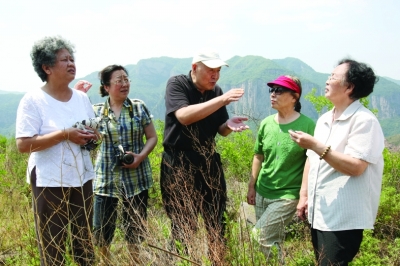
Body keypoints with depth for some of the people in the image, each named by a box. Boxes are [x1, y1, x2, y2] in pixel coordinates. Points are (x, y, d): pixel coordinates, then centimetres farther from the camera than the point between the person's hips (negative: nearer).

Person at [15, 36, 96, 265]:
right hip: (50, 183, -5)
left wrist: (92, 137, -6)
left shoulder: (81, 97, 7)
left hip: (82, 179, 5)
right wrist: (63, 135, -22)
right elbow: (23, 144, -16)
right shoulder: (33, 100, -10)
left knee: (85, 243, 15)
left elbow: (93, 130, 18)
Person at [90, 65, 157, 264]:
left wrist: (141, 156, -14)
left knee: (135, 229, 10)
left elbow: (152, 137, 4)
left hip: (136, 178, 0)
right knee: (101, 229, 5)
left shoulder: (139, 107, 2)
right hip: (106, 178, 0)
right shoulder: (96, 111, 2)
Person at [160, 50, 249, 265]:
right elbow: (184, 116, -26)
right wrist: (222, 100, -28)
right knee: (183, 225, 2)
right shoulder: (177, 84, -9)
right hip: (178, 164, -5)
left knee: (216, 220, 9)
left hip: (208, 161, 5)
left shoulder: (215, 91, 5)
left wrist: (229, 125, -14)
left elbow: (221, 130, 10)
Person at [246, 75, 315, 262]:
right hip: (262, 192, 5)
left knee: (259, 239, -9)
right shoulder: (266, 124, 2)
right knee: (273, 240, 16)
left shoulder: (307, 126, -13)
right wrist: (251, 187, 11)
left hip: (288, 195, -5)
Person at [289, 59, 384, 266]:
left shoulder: (364, 121, -15)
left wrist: (315, 144, -24)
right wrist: (304, 196, 11)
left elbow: (355, 167, -24)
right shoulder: (324, 120, 11)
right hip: (318, 214, 8)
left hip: (343, 220, -8)